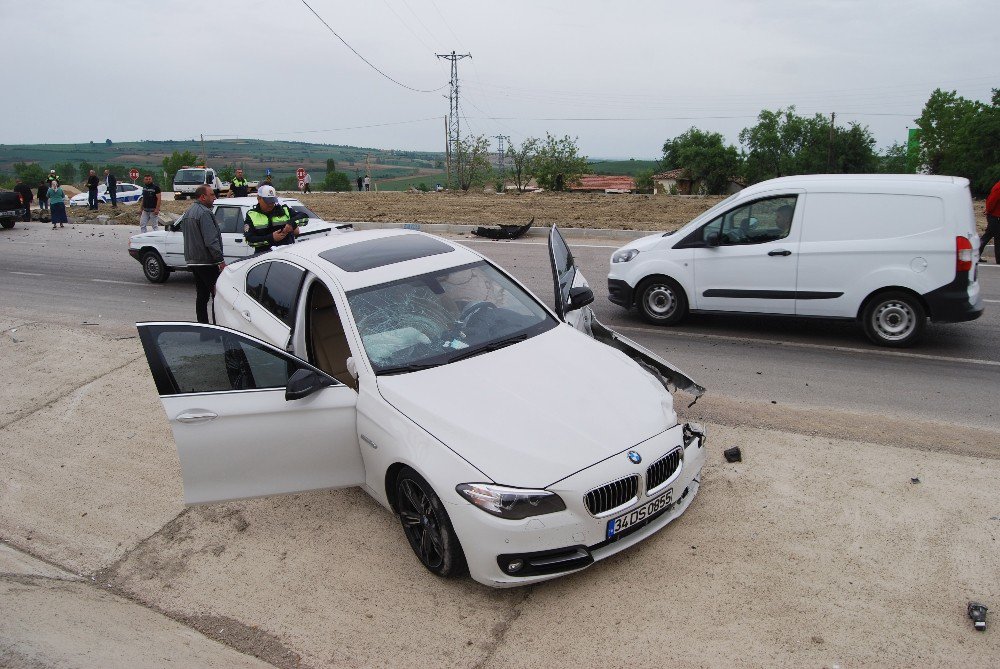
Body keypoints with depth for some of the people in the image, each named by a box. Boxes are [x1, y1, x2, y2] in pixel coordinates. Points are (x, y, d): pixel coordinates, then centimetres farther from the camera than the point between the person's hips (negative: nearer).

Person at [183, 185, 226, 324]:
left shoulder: (188, 212, 17)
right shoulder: (205, 213, -15)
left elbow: (183, 231, 25)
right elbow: (211, 240, -22)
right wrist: (221, 260, -20)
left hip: (192, 261, 10)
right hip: (206, 261, -10)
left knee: (201, 296, 13)